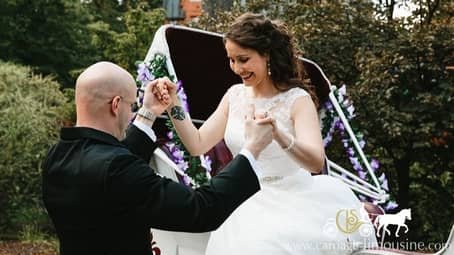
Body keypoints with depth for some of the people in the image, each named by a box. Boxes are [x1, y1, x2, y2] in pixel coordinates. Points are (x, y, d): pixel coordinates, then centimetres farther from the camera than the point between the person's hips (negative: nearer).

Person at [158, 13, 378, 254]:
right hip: (247, 205, 4)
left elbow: (316, 162, -24)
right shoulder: (235, 95, 5)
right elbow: (197, 145, 5)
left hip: (290, 203, -4)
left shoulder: (296, 99, -11)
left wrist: (279, 136, -42)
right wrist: (173, 104, -7)